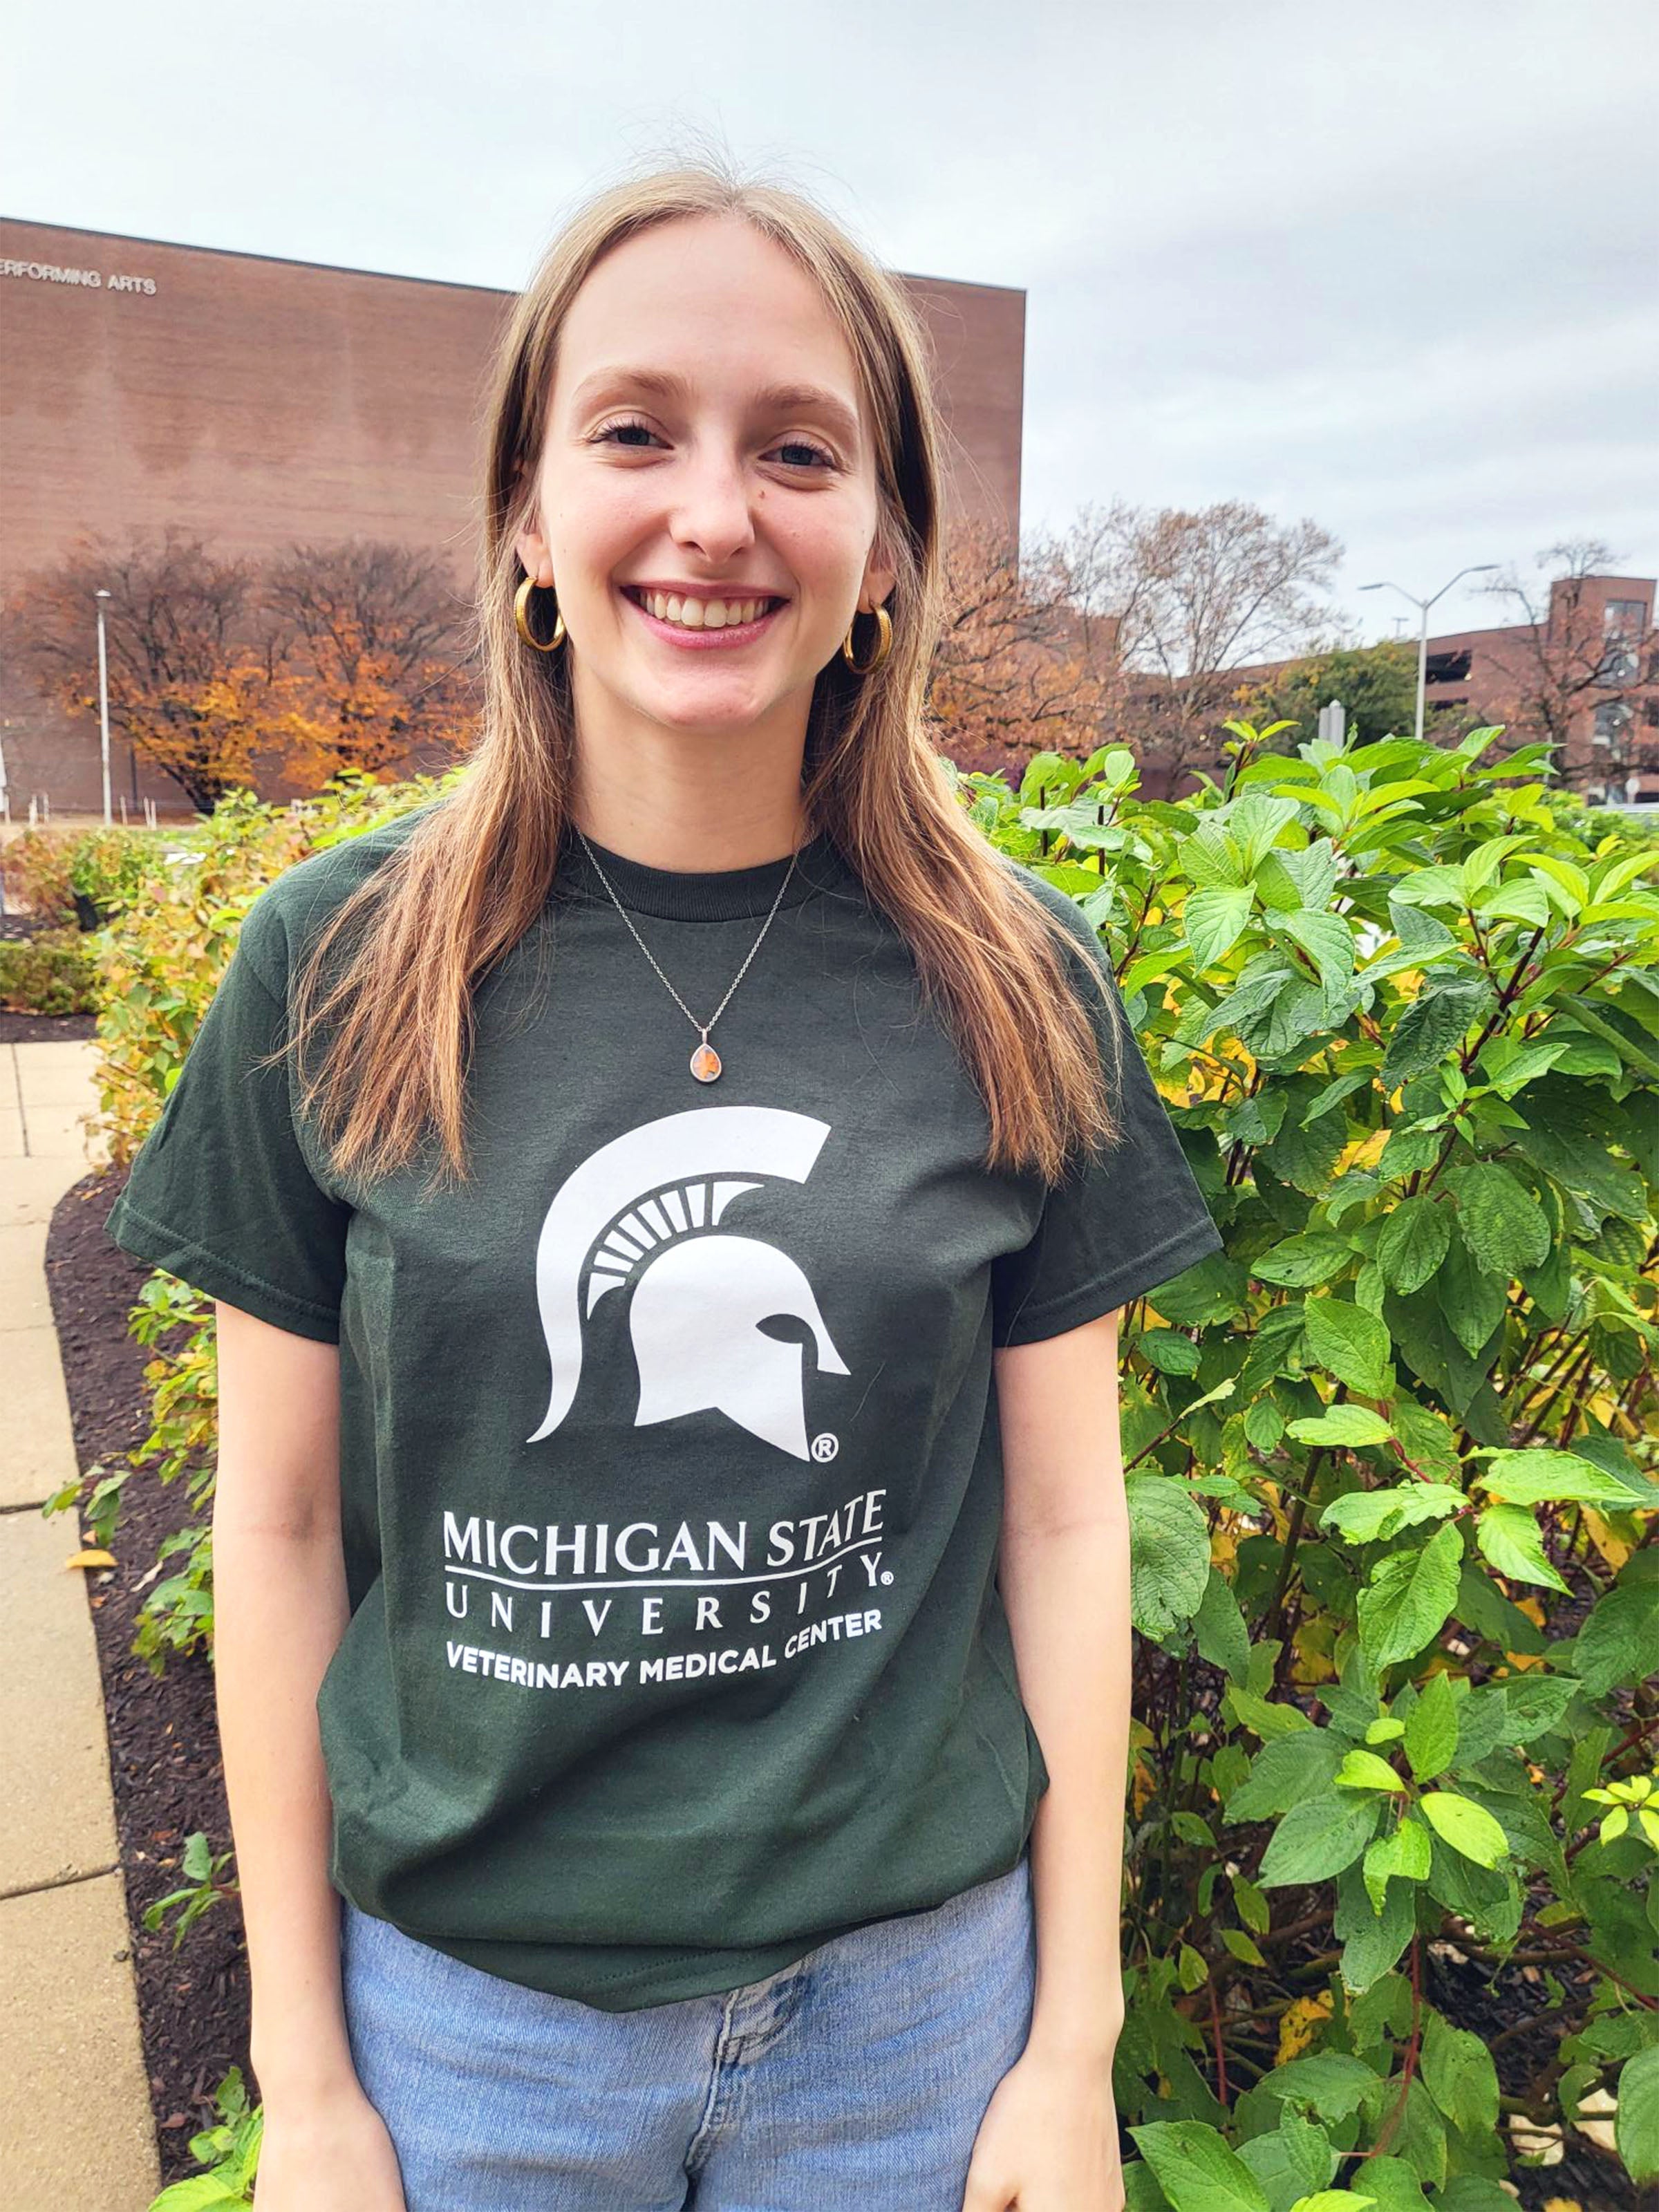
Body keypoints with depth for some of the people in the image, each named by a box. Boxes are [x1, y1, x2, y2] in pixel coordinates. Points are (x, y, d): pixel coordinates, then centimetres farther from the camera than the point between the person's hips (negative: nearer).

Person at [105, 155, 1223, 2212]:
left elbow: (1064, 1521, -4)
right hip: (463, 1998, 0)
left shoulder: (1019, 986, -9)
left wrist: (1075, 2047, 0)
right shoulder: (334, 973, -11)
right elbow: (280, 1523, -4)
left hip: (907, 1988, 1)